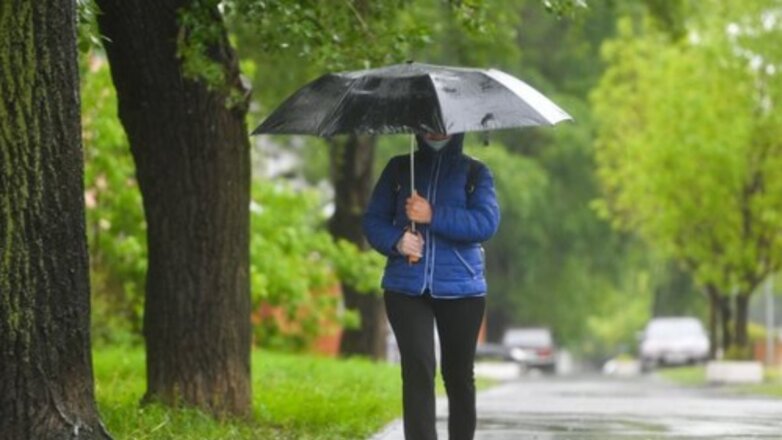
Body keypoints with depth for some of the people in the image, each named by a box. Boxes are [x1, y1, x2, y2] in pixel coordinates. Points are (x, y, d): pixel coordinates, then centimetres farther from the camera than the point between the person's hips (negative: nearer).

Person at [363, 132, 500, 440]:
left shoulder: (475, 172, 6)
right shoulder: (399, 169, 12)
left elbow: (487, 222, -9)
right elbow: (373, 220, 8)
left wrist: (434, 216, -17)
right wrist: (396, 241, -12)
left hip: (461, 290, 0)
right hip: (406, 288, 0)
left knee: (459, 375, 8)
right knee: (417, 368, -15)